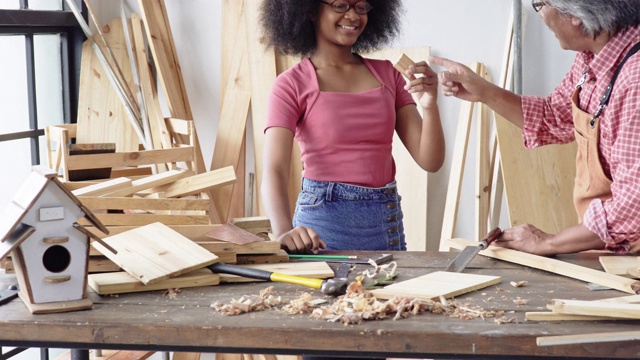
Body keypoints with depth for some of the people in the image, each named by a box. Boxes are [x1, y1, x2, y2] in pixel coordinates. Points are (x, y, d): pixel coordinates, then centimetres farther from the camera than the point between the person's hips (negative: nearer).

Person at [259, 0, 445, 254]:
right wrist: (284, 232, -36)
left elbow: (430, 161, 2)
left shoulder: (386, 74, 7)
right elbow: (273, 171, -17)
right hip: (324, 219, -4)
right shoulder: (292, 85, -5)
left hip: (388, 221, 4)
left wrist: (429, 106, -16)